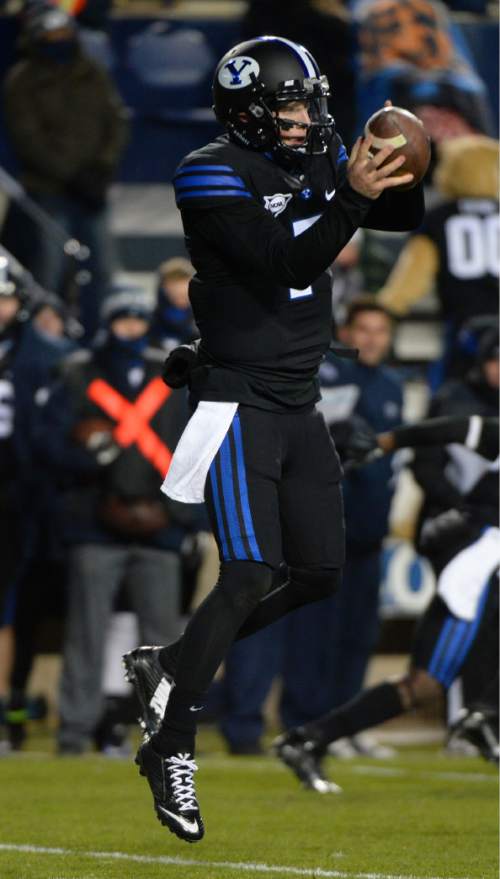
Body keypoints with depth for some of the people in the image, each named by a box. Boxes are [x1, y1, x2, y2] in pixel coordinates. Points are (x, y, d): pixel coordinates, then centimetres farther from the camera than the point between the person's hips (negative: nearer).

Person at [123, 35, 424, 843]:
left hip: (299, 406, 8)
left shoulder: (319, 163, 7)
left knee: (320, 576, 8)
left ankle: (169, 665, 23)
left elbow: (405, 219, 5)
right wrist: (352, 197, -34)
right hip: (239, 402, -8)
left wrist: (406, 172, -16)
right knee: (249, 578, -15)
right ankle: (172, 749, -5)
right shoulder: (213, 176, -14)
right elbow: (287, 263, -23)